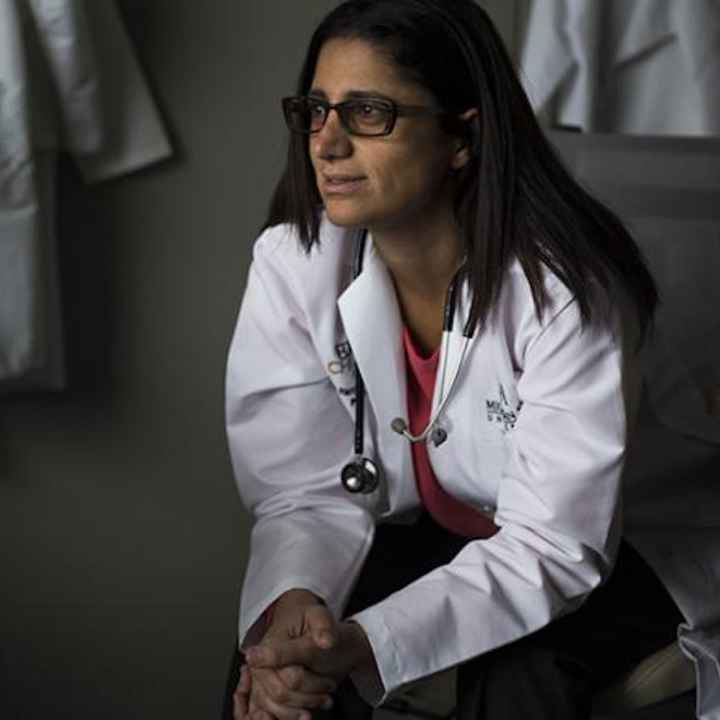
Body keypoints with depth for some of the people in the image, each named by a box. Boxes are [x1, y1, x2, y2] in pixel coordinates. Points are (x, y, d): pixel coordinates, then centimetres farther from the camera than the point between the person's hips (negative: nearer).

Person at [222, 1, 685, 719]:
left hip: (564, 571, -2)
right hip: (400, 543, 2)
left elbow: (553, 545, -27)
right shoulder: (291, 264, -15)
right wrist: (290, 604, -37)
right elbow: (309, 493, -13)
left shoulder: (564, 289, -26)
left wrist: (363, 646, -40)